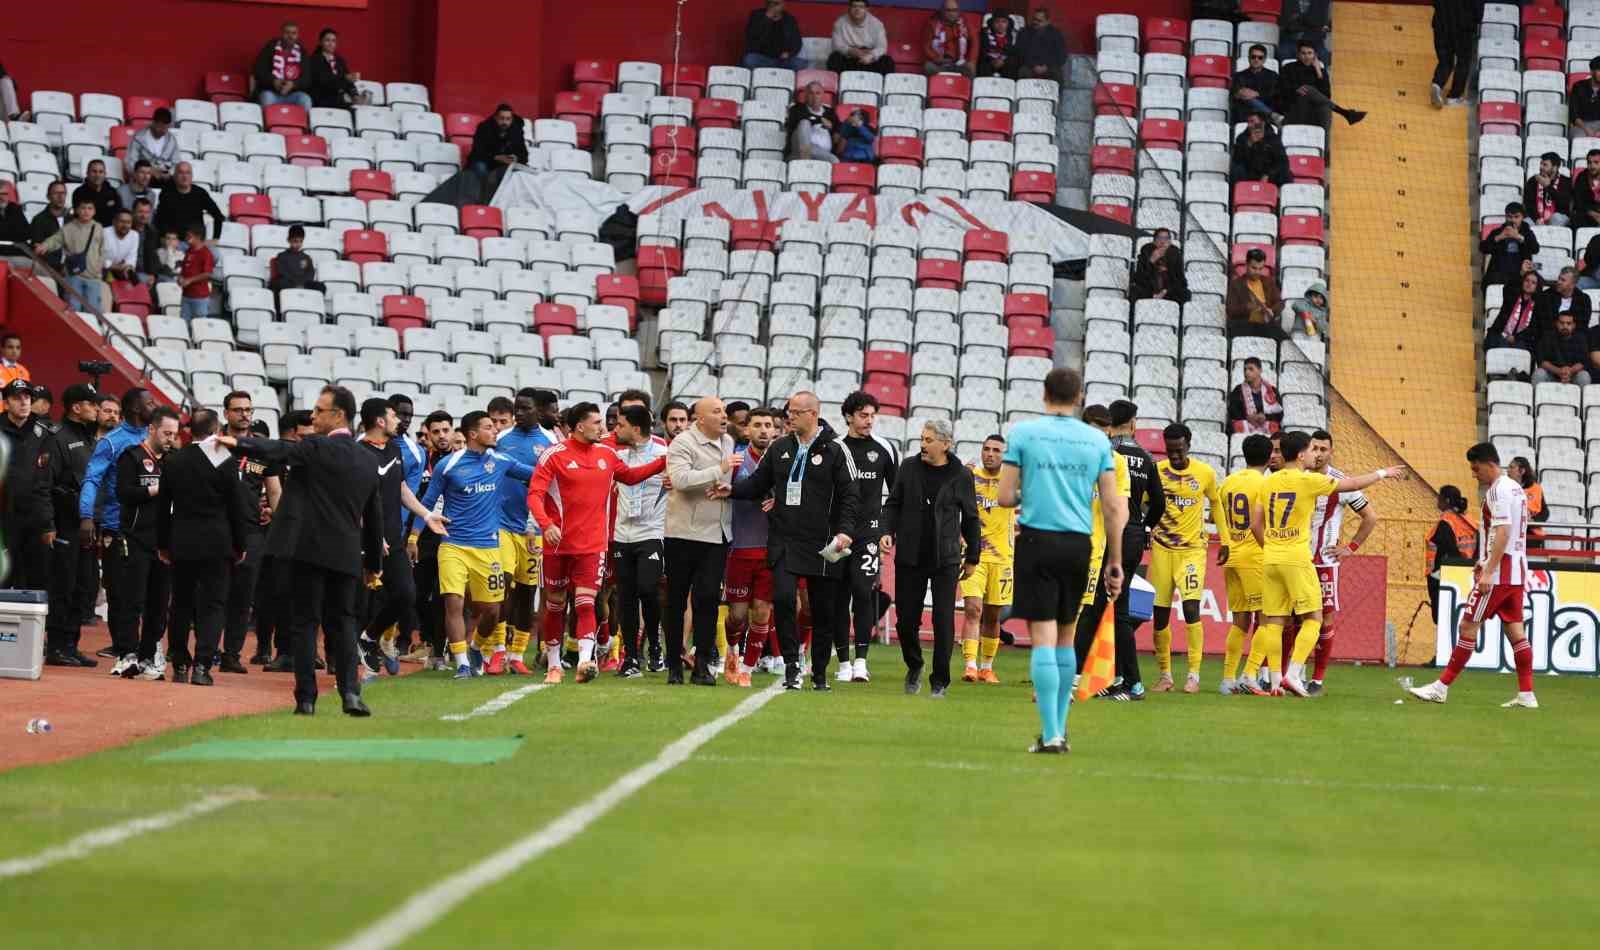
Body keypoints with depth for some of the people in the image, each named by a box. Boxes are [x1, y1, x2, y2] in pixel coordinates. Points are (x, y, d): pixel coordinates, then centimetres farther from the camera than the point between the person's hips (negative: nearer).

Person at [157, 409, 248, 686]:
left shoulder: (172, 461, 1)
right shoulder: (226, 463, -8)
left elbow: (162, 506, 6)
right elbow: (236, 508, -4)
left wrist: (162, 544, 14)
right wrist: (239, 546, 6)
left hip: (182, 544, 3)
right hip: (216, 545, -3)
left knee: (181, 604, 13)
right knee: (212, 605, 0)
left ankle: (179, 665, 16)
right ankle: (202, 665, -11)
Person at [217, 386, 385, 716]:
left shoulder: (317, 448, -8)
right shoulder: (366, 461, 12)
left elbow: (278, 451, -25)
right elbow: (374, 517, 18)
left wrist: (238, 443, -30)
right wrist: (374, 562, 26)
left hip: (309, 549, -5)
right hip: (346, 555, 5)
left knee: (305, 623, 1)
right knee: (342, 622, 11)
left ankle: (306, 698, 0)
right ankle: (350, 692, -3)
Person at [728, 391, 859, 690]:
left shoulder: (834, 450, -1)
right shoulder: (779, 449, 11)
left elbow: (850, 495, -3)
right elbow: (757, 485, 16)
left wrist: (846, 530, -16)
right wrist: (730, 489, -2)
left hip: (822, 546, -2)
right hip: (784, 543, 2)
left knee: (823, 611, 4)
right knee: (783, 598, -16)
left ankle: (819, 673, 17)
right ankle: (792, 665, -5)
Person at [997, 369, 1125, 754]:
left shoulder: (1023, 432, -1)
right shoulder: (1098, 440, 5)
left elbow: (1005, 496, -3)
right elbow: (1113, 508, 3)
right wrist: (1115, 562, 10)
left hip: (1037, 541, -3)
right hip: (1078, 544, 3)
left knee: (1043, 636, -4)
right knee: (1065, 637, 15)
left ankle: (1050, 733, -12)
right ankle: (1059, 728, 20)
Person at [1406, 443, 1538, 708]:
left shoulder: (1499, 490, -13)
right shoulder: (1515, 488, 17)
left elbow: (1502, 532, -22)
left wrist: (1489, 571, -24)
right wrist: (1485, 561, 21)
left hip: (1499, 574, -10)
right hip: (1516, 573, 10)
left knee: (1468, 626, -5)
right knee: (1515, 630, 8)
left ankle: (1442, 687, -3)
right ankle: (1526, 695, 5)